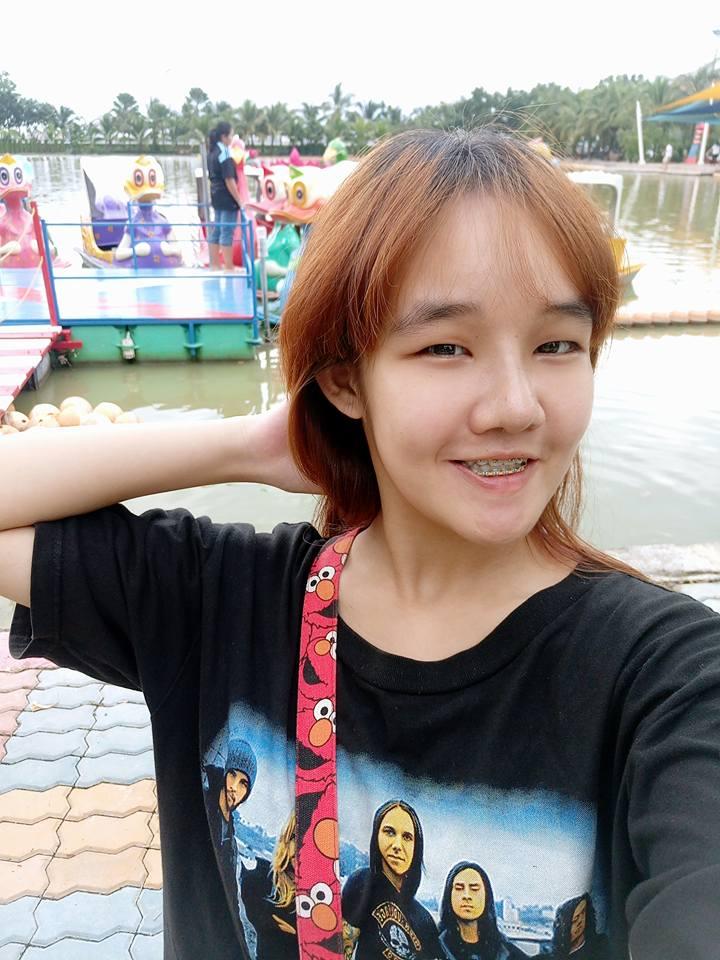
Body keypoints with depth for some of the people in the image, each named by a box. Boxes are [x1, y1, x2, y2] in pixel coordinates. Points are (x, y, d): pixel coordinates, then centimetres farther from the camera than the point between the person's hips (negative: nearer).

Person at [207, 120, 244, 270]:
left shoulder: (212, 153, 11)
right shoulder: (224, 154, -16)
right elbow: (229, 180, -19)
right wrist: (239, 201, -15)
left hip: (216, 197, 9)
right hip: (227, 199, -9)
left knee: (215, 231, 12)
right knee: (227, 233, -4)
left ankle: (214, 265, 18)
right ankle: (229, 268, 0)